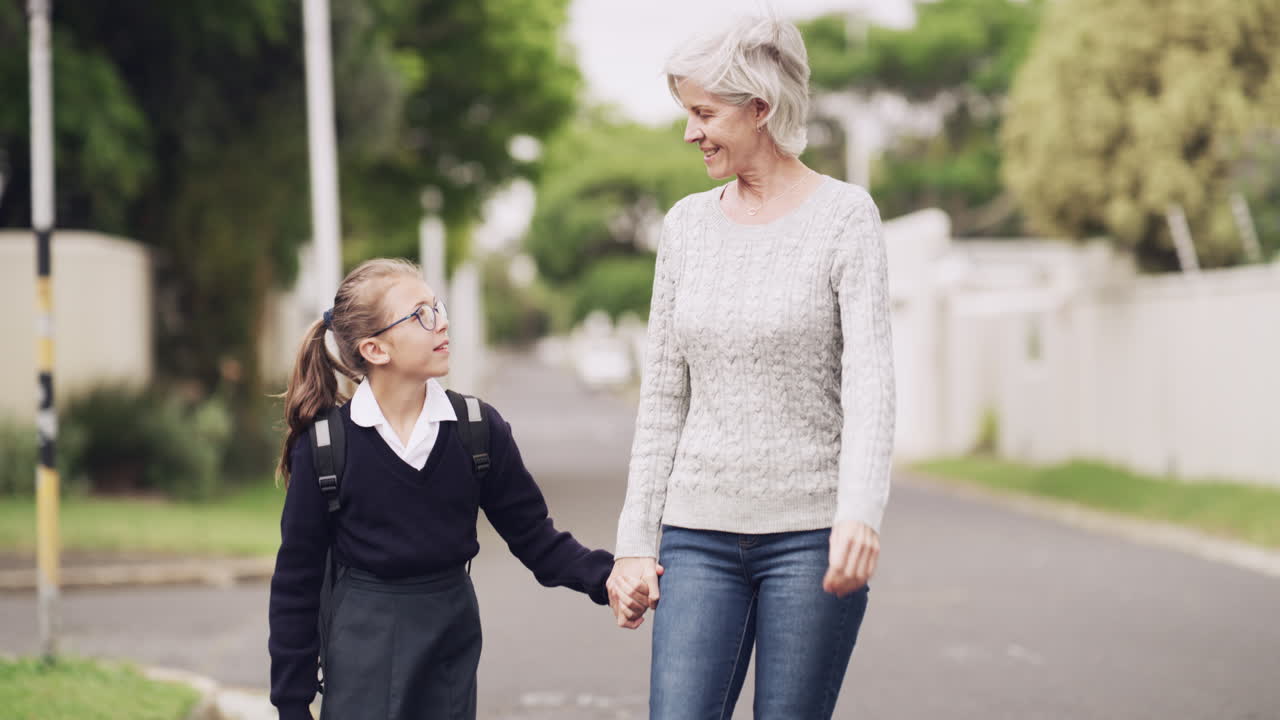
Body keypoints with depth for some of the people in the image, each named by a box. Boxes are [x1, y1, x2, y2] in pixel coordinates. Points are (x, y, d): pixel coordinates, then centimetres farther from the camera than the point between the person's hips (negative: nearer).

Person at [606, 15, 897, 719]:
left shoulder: (844, 215, -4)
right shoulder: (687, 223, 10)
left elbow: (870, 378, -14)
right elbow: (662, 396, 12)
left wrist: (859, 514, -28)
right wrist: (635, 538, 7)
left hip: (810, 531, -4)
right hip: (700, 531, 4)